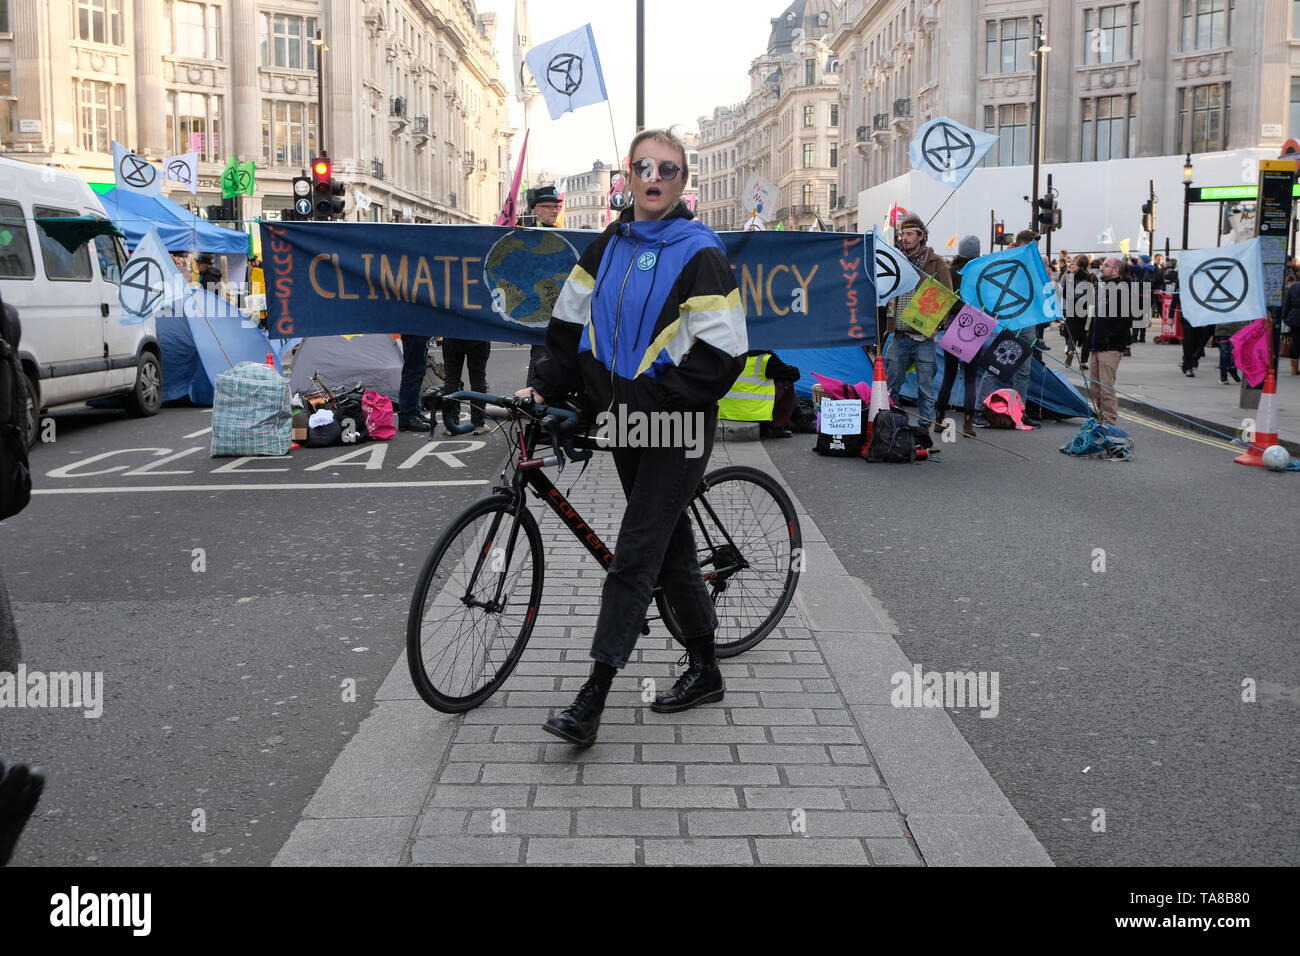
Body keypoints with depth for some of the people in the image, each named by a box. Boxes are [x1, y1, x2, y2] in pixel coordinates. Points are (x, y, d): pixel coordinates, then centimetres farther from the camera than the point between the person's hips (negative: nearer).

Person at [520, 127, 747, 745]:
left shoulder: (699, 254, -11)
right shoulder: (607, 248, 10)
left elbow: (720, 356, -16)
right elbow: (571, 326, 14)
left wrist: (645, 404, -20)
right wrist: (543, 386, -2)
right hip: (625, 422, 7)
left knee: (634, 556, -8)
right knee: (671, 544, 15)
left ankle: (592, 698, -5)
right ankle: (704, 670, 30)